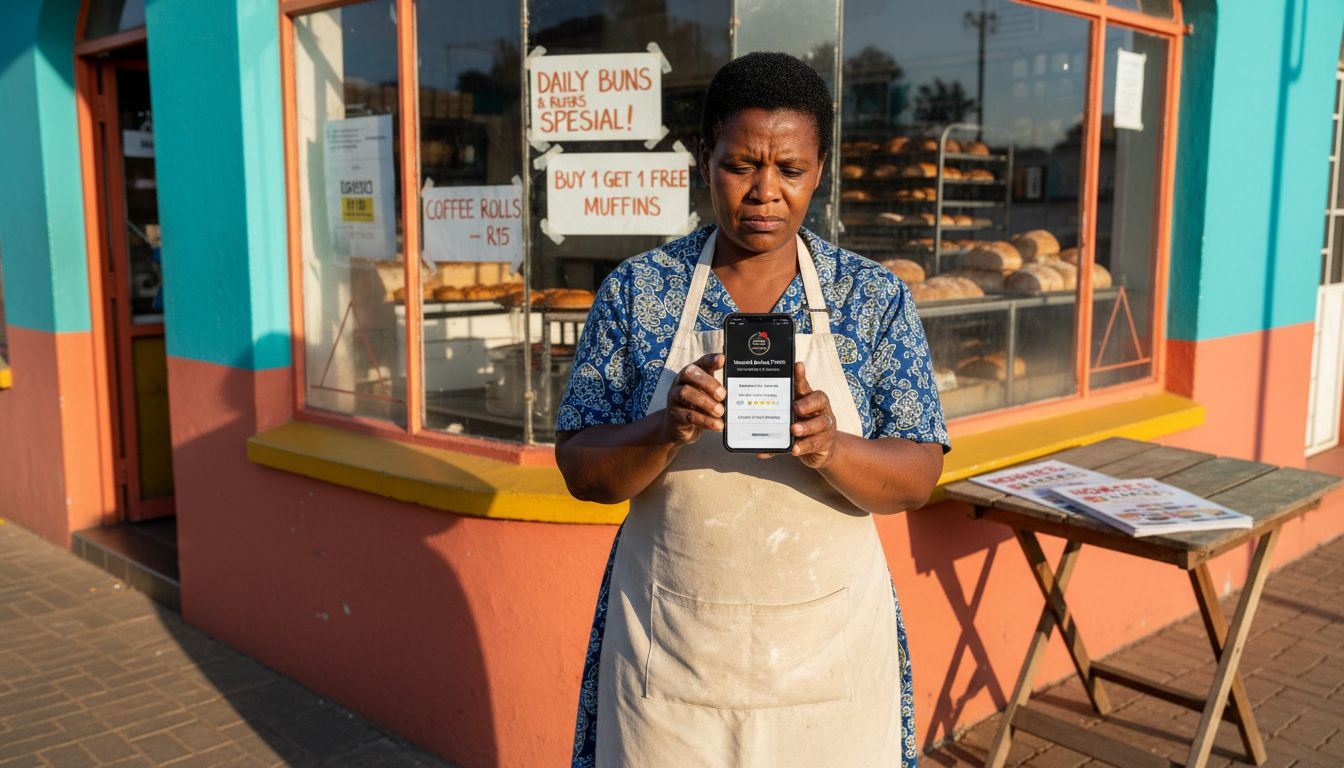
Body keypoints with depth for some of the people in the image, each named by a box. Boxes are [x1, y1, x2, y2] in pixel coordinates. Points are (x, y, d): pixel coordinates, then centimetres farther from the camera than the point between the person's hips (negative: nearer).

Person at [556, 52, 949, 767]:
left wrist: (829, 447, -25)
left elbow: (918, 479, -5)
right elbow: (580, 470, -5)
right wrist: (666, 430, -25)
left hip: (829, 644, 1)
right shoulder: (636, 290, -4)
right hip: (667, 640, 0)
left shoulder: (876, 297, -3)